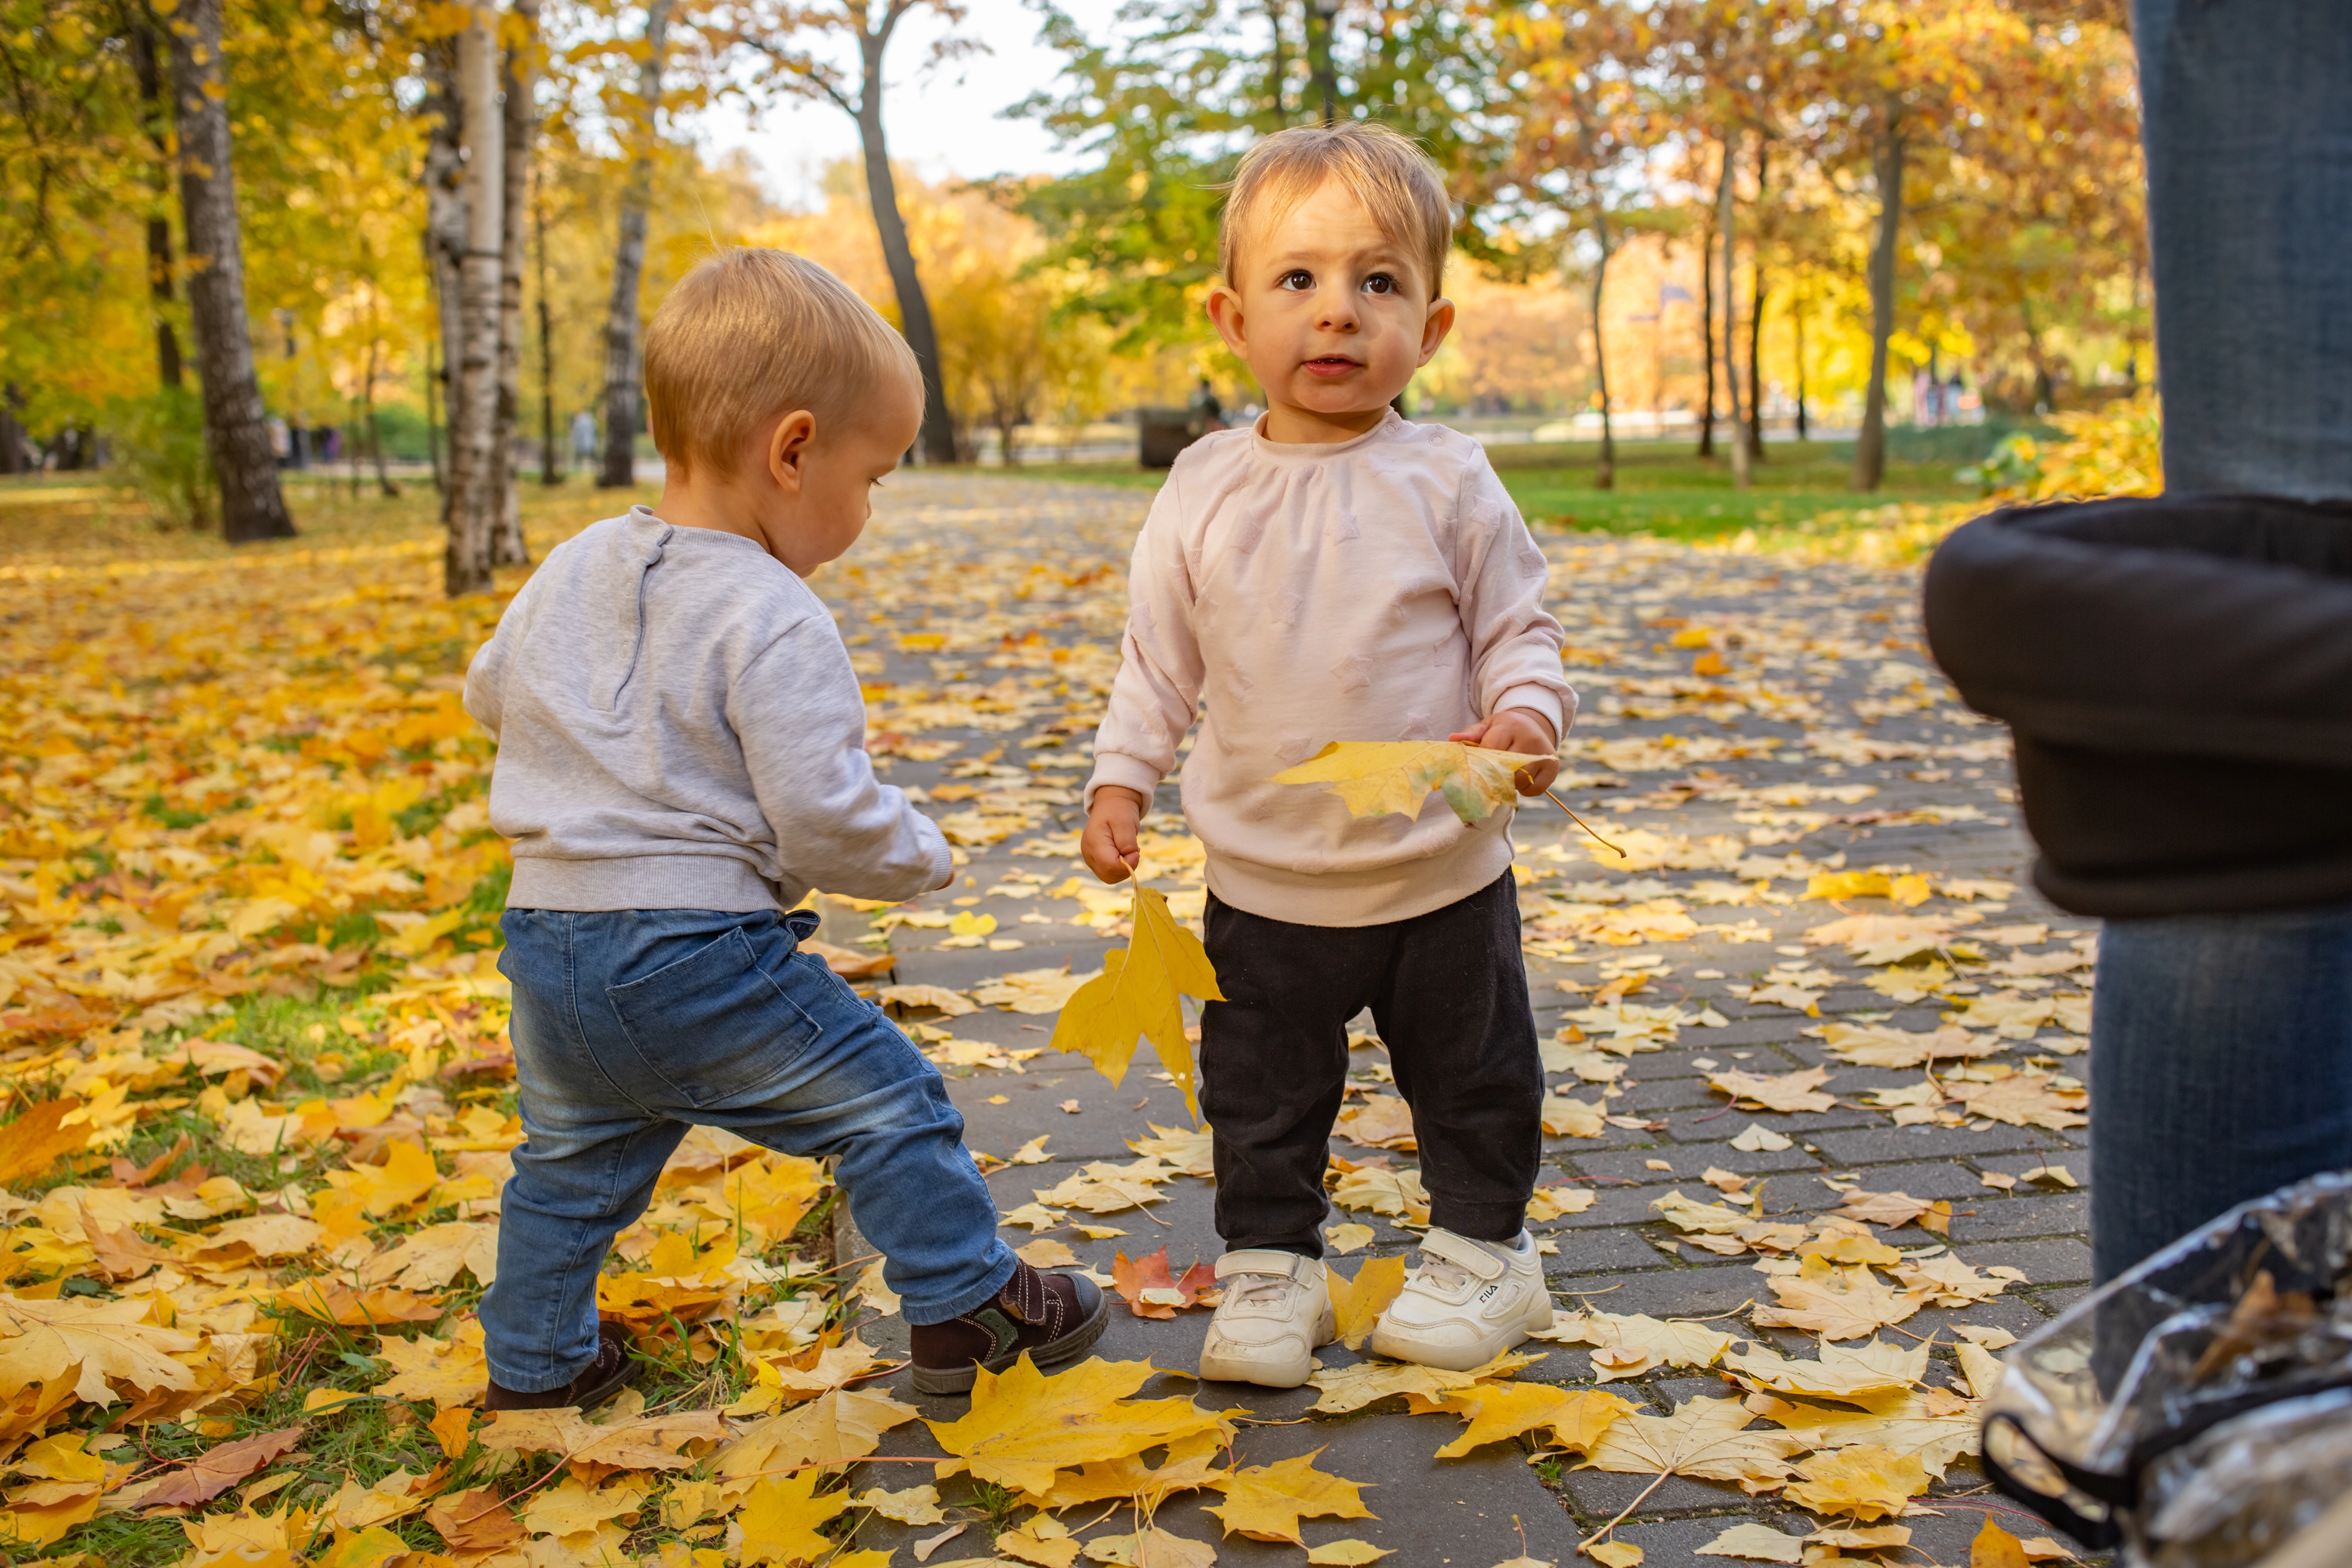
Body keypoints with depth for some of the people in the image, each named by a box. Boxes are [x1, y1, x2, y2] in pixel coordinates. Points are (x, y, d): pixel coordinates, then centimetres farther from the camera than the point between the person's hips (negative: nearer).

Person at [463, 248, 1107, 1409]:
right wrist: (920, 856, -1)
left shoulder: (572, 569, 6)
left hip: (546, 936, 7)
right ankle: (965, 1307, 18)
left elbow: (491, 692, 23)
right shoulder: (774, 623, -17)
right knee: (888, 1103, 9)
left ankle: (535, 1357, 38)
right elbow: (824, 820, -20)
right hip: (697, 954, -7)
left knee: (571, 1159, 26)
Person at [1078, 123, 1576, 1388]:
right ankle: (1270, 1266, 30)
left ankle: (1481, 1252, 36)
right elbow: (1158, 656, 5)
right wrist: (1120, 779, -4)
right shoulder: (1205, 491, -2)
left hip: (1442, 871, -1)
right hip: (1264, 879, 1)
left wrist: (1527, 716, -20)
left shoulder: (1447, 483, -7)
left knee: (1470, 1080, 15)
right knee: (1261, 1096, 12)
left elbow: (1516, 628, -1)